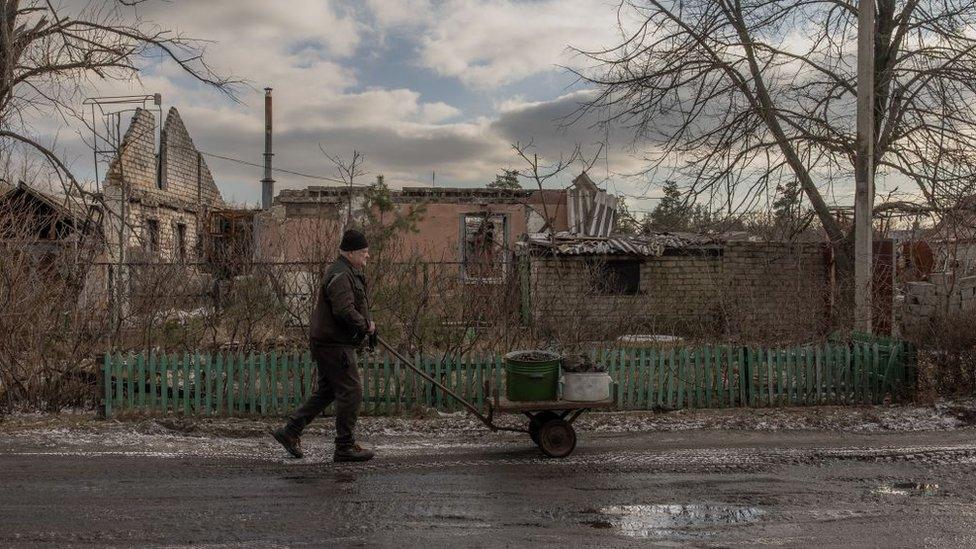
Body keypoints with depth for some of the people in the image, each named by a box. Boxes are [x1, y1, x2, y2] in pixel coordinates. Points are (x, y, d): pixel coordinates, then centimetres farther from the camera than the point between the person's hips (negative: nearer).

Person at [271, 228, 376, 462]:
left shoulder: (350, 273, 18)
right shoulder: (340, 275, -18)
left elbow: (356, 306, 26)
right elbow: (344, 311, -28)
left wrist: (367, 322, 8)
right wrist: (366, 326, -14)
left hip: (328, 343, 11)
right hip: (334, 344, -11)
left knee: (326, 392, 17)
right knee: (351, 392, -5)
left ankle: (290, 432, 22)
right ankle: (345, 447, 3)